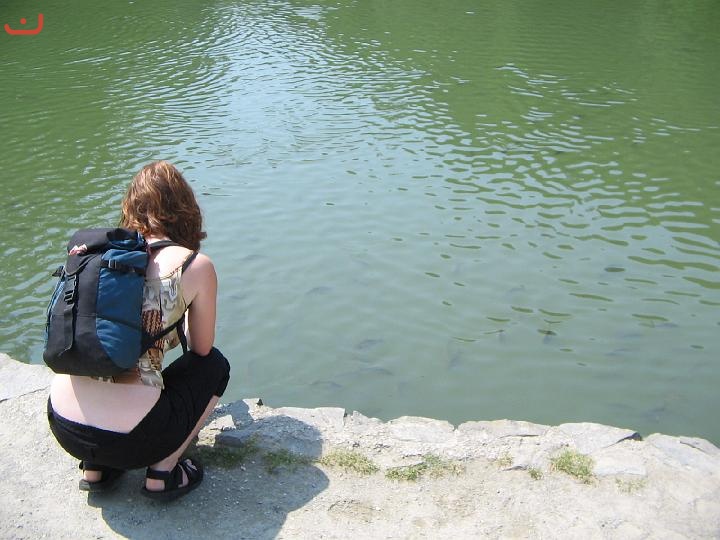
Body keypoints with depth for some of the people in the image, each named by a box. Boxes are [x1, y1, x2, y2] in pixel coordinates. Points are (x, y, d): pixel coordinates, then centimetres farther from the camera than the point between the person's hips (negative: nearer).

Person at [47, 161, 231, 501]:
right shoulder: (195, 265, -6)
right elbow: (201, 348, 8)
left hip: (61, 425, 5)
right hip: (130, 438, -5)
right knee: (214, 365, 22)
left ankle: (95, 468, 24)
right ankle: (162, 473, 11)